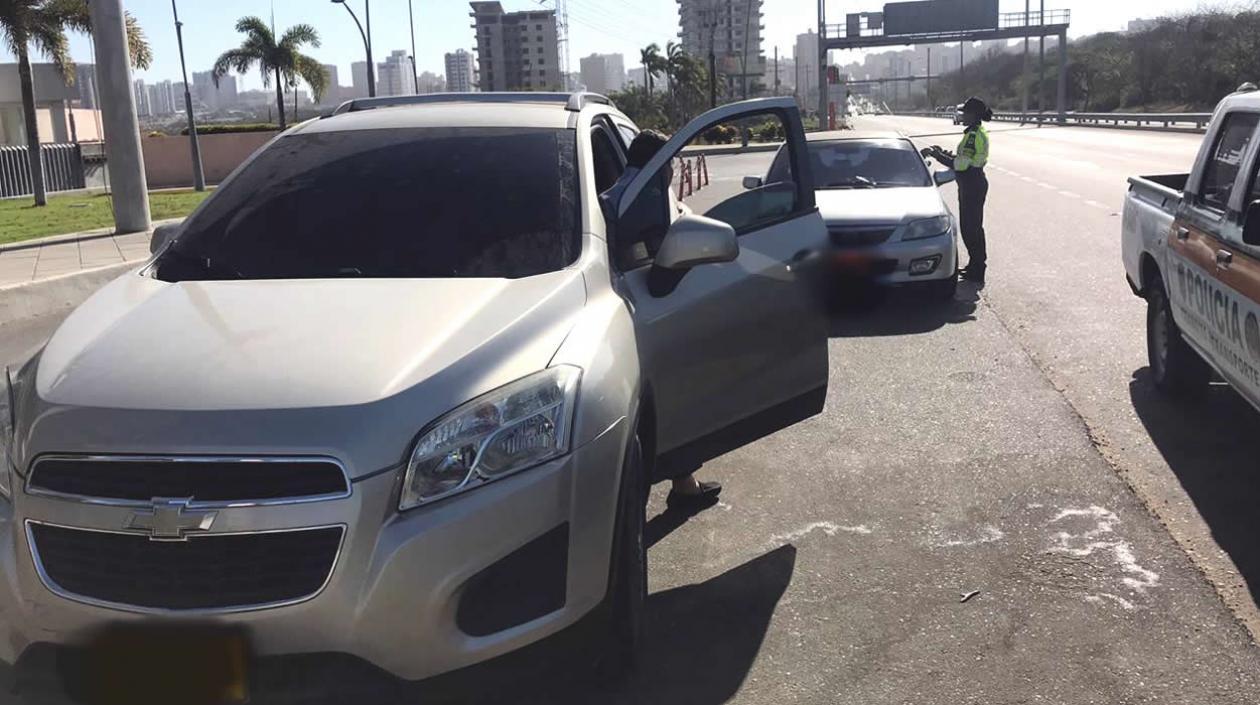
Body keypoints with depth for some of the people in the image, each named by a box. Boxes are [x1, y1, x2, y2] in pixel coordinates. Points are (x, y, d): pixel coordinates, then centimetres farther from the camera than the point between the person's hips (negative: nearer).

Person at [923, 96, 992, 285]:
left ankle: (977, 271, 2)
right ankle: (976, 264, 28)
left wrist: (938, 155, -16)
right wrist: (944, 153, 14)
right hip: (975, 183, 11)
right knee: (972, 226, 18)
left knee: (971, 227, -4)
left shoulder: (973, 135, -20)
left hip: (972, 186, -11)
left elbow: (961, 164, -24)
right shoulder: (979, 133, 13)